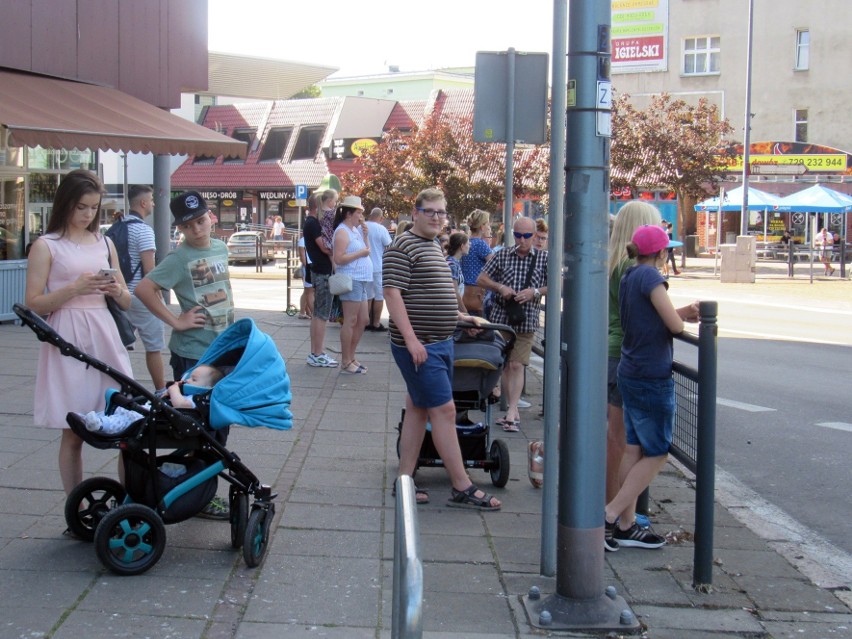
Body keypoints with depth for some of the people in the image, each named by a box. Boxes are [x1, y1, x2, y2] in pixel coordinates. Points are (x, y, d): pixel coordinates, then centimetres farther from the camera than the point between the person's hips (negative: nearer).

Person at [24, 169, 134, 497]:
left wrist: (117, 291, -4)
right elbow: (33, 303, -4)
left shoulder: (105, 243, 15)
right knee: (74, 432, 0)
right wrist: (74, 289, -16)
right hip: (68, 341, -4)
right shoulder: (46, 246, 1)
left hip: (105, 336, 4)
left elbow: (126, 301, 19)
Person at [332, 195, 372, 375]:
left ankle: (351, 357, 23)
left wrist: (365, 233, 8)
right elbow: (339, 259, -20)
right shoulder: (342, 232, -11)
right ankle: (346, 363, -2)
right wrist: (360, 253, -15)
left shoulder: (355, 230, 17)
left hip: (360, 281, 10)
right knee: (350, 321, -7)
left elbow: (366, 249, 19)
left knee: (363, 320, 13)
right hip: (351, 280, -10)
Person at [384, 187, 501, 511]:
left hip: (440, 343, 10)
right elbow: (392, 293, -19)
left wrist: (456, 316, 26)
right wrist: (411, 339, -24)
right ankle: (462, 488, -1)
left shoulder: (434, 247, 17)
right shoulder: (403, 246, -12)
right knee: (444, 410, -7)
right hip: (419, 346, -10)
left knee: (418, 409, 12)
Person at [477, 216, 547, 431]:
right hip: (501, 317, 3)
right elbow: (481, 279, 9)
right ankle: (513, 411, 15)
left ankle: (512, 411, -8)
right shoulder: (503, 256, 7)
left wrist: (535, 292, -15)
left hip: (525, 321, -3)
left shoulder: (544, 258, 2)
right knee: (505, 365, 7)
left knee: (517, 365, -8)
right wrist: (499, 287, -8)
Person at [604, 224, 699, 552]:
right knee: (656, 454, 1)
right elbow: (675, 325, -17)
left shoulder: (629, 276, 11)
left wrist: (683, 311, 2)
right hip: (653, 377, -9)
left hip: (630, 374, 9)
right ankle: (608, 516, -4)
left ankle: (625, 526, 16)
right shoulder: (650, 276, -16)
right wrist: (685, 317, 5)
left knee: (635, 449, 12)